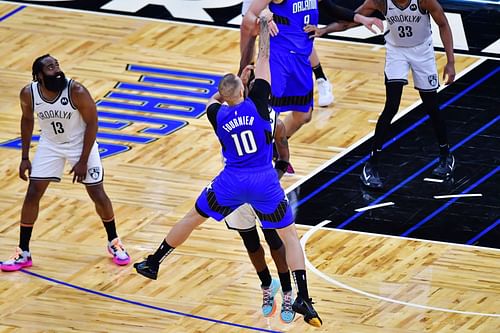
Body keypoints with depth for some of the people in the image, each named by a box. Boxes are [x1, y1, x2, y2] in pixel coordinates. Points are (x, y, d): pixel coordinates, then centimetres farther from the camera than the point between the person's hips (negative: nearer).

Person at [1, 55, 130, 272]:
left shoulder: (76, 91, -29)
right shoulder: (28, 94, -20)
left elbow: (92, 123, -17)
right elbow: (27, 119, 1)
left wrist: (83, 161, -18)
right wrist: (24, 157, 1)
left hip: (80, 144, -2)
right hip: (50, 145, 2)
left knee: (97, 194, -1)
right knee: (32, 194, -4)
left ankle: (114, 242, 23)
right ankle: (23, 254, 7)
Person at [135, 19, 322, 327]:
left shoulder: (218, 115, -2)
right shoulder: (256, 103, -9)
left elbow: (213, 99, 26)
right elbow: (263, 59, -1)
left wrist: (235, 81, 24)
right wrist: (264, 29, 10)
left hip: (232, 182, 1)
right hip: (265, 183, -1)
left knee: (193, 217, 22)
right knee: (290, 235, 8)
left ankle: (153, 264, 34)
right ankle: (304, 299, -6)